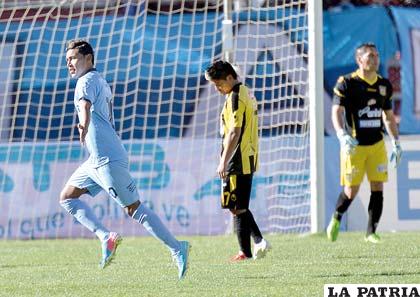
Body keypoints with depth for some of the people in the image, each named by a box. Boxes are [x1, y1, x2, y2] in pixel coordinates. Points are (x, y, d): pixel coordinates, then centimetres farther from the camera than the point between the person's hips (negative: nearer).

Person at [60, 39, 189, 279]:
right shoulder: (102, 83, 18)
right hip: (97, 160, 10)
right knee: (67, 197, 10)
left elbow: (85, 106, -36)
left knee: (134, 208, -9)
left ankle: (177, 249, -7)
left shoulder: (87, 81, -12)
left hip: (108, 160, -10)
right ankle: (106, 237, 0)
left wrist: (84, 126, -55)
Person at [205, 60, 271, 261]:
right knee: (240, 206, 16)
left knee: (237, 208, -4)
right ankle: (259, 242, 7)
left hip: (237, 161, -10)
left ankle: (246, 252, -2)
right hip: (248, 160, 10)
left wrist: (223, 161, -20)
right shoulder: (245, 93, 16)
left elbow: (234, 132, -21)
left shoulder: (235, 97, -15)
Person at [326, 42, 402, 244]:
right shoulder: (347, 83, -9)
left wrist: (396, 143, 14)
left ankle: (371, 232, 8)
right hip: (354, 145, -5)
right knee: (351, 191, -2)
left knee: (378, 188, -1)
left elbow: (389, 116, 18)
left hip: (377, 144, 5)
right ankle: (336, 218, 27)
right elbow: (336, 112, -14)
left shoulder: (384, 85, 8)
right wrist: (343, 135, -30)